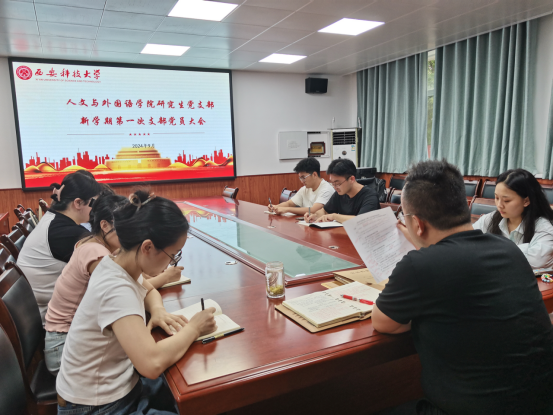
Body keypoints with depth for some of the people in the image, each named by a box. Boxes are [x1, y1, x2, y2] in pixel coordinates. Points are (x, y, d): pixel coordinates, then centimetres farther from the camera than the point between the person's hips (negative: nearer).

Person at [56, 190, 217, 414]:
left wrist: (157, 310, -6)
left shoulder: (121, 267, -6)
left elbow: (149, 291, 16)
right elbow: (152, 364, -42)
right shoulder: (115, 290, -31)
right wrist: (193, 328, -25)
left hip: (117, 384, 7)